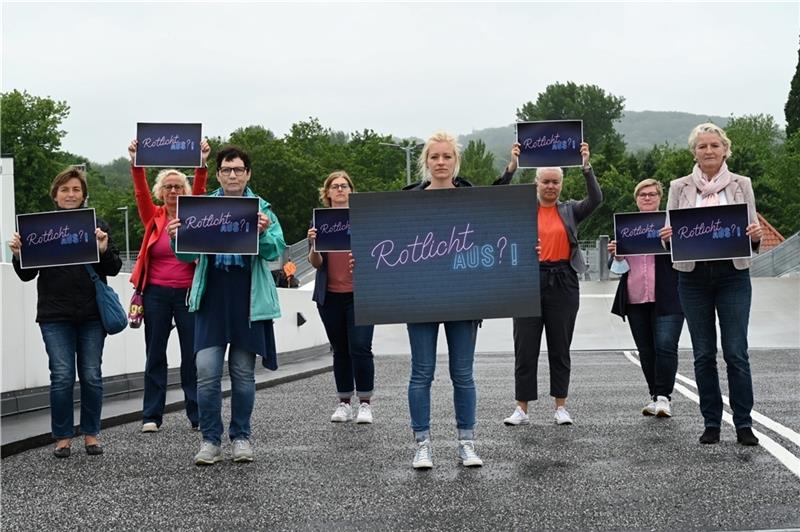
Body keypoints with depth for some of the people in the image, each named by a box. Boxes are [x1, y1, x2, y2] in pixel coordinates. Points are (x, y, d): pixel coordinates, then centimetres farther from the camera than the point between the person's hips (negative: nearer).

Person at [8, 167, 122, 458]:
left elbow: (114, 269, 4)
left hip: (92, 314, 1)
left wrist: (104, 250, -16)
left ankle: (91, 433, 17)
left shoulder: (97, 225, 6)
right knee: (62, 376, -2)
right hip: (55, 316, -1)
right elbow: (27, 274, 8)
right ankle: (63, 436, 10)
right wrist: (18, 255, -12)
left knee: (91, 376, 4)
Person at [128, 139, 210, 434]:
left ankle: (198, 415, 8)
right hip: (157, 293, 1)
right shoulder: (154, 217, 5)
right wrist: (136, 164, -26)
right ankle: (151, 416, 9)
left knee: (193, 354, 2)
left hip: (188, 293, -1)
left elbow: (199, 192, -12)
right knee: (155, 355, 4)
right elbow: (141, 193, -10)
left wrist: (202, 165, -29)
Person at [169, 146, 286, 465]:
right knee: (206, 372, -6)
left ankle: (241, 437, 19)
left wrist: (264, 233, -25)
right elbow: (188, 254, 5)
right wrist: (177, 237, -16)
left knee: (244, 373, 7)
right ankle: (210, 440, 4)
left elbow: (275, 252, -5)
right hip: (211, 300, 0)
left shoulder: (262, 210, 4)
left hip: (248, 302, 0)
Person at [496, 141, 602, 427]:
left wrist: (586, 167, -19)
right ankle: (522, 409, 7)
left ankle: (561, 407, 15)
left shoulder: (570, 210, 8)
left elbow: (596, 199, -8)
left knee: (560, 348, 7)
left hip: (562, 283, 1)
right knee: (525, 348, 1)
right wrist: (511, 167, -22)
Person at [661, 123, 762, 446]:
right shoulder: (679, 188, 7)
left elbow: (754, 233, 8)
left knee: (736, 352, -5)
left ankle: (743, 424, 2)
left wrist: (755, 235, -14)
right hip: (693, 276, 1)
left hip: (733, 274, -1)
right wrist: (666, 237, -13)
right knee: (703, 354, 5)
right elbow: (669, 233, 9)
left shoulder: (741, 185, 6)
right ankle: (711, 423, 13)